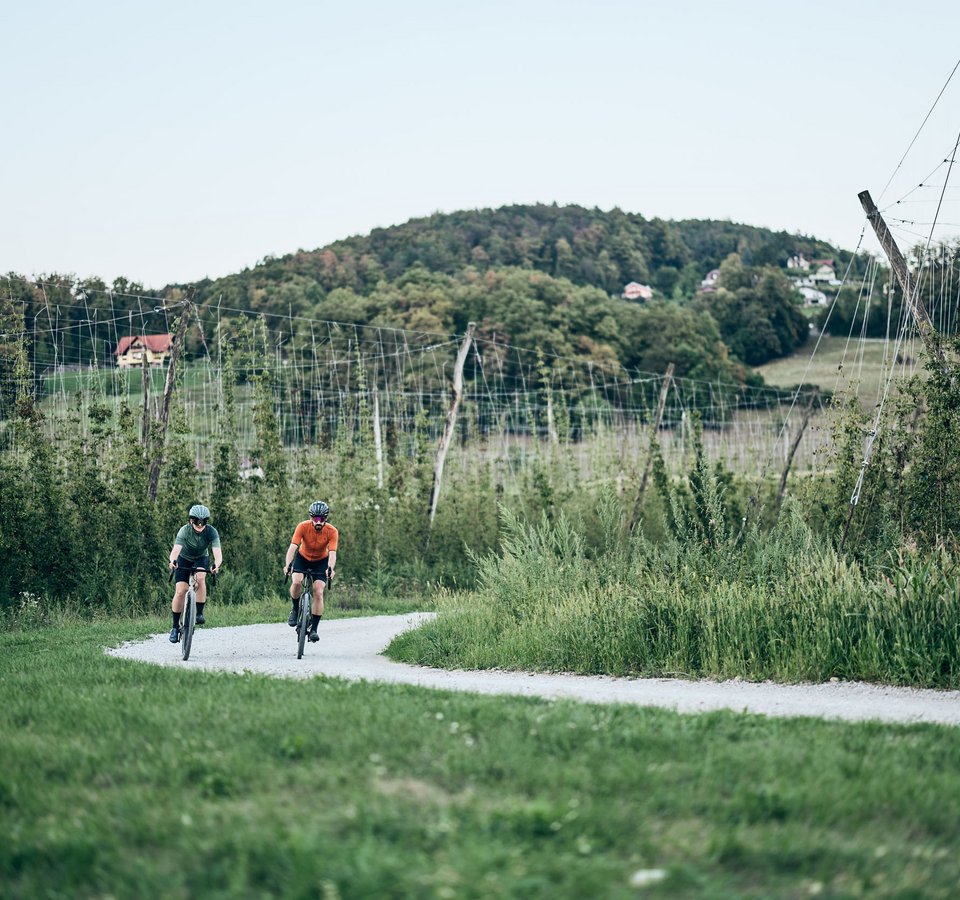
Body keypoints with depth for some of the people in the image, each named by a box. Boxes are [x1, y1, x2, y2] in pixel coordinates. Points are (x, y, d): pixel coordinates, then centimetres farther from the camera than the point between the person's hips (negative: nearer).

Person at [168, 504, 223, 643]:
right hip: (184, 559, 0)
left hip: (201, 559, 0)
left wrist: (217, 565, -61)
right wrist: (172, 561, -64)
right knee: (180, 591, -13)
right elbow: (176, 549, -43)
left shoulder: (211, 532, -28)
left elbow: (217, 552, -39)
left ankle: (200, 613, -21)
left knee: (200, 578, -33)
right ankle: (175, 627, 0)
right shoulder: (185, 531, -29)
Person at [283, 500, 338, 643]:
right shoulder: (303, 527, -27)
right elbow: (293, 547, -34)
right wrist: (287, 564, -50)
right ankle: (295, 609, 0)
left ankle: (314, 629, -7)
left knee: (318, 592, -15)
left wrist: (330, 568, -53)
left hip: (321, 561, 0)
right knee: (296, 582, -28)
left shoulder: (332, 532, -26)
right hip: (303, 557, 0)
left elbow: (332, 553, -34)